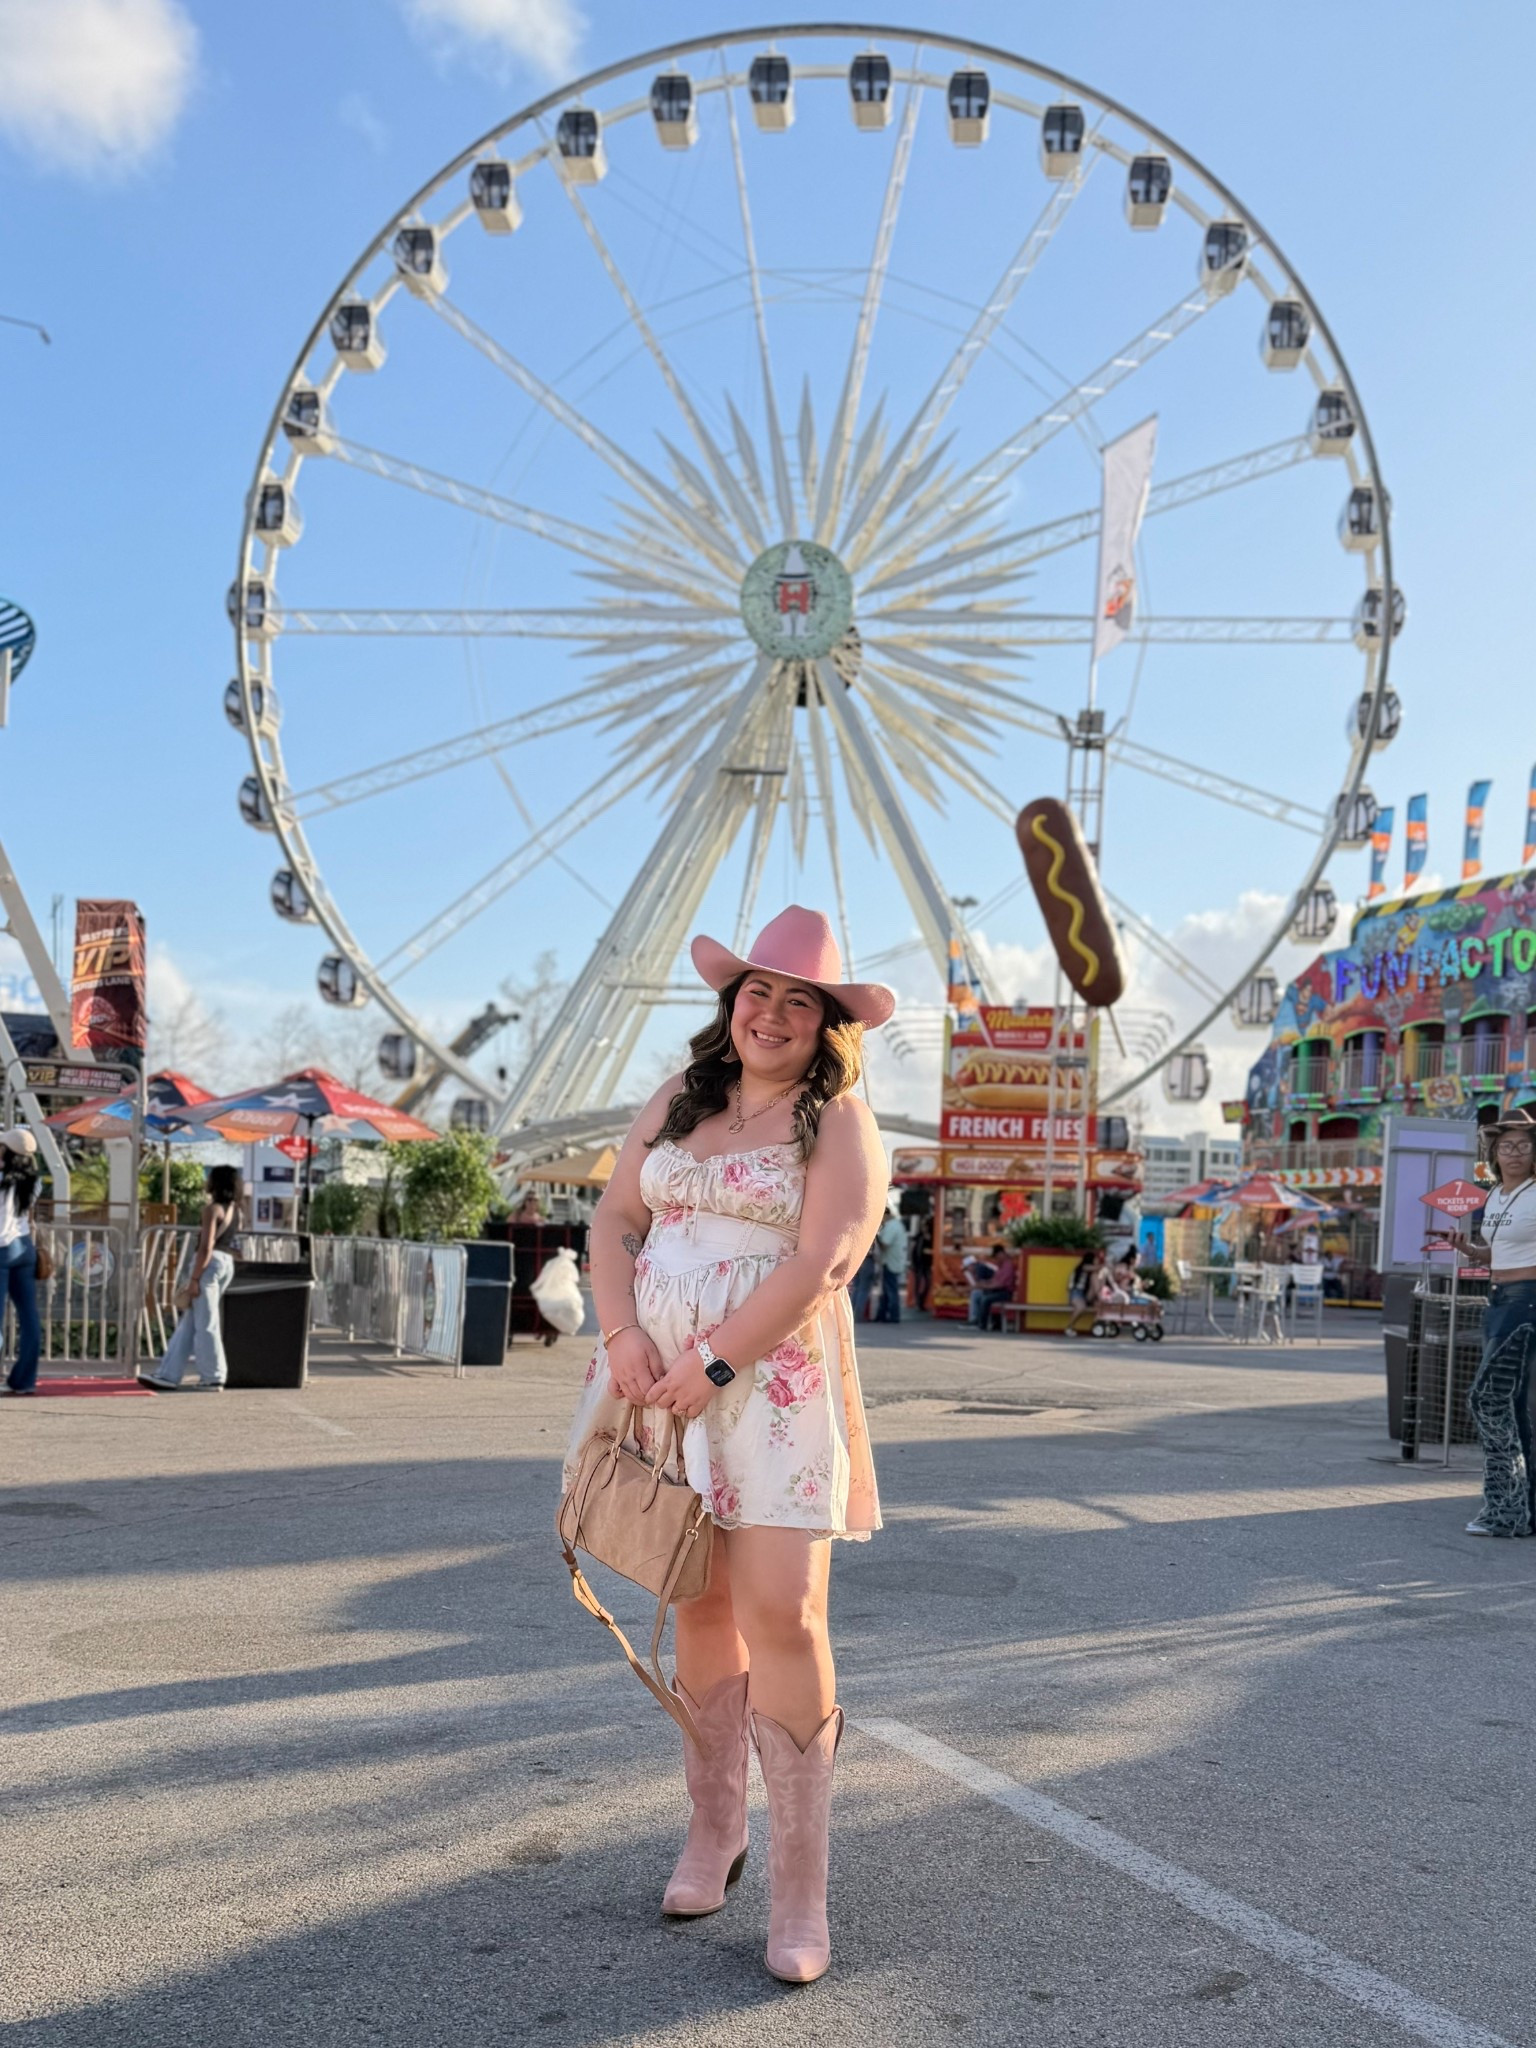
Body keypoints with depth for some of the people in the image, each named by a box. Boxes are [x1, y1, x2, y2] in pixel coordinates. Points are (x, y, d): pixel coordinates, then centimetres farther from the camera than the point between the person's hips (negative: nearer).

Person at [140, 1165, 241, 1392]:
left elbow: (206, 1246, -16)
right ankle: (168, 1374, 13)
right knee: (189, 1322, 11)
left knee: (205, 1323, -2)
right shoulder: (234, 1209, 13)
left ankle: (213, 1378, 2)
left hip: (210, 1263, -9)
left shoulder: (212, 1208, -11)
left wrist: (194, 1279, -15)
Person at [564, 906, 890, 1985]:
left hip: (775, 1388, -4)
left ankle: (800, 1892, 1)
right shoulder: (677, 1103, 14)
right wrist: (625, 1337, -7)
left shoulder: (841, 1126, -3)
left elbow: (819, 1267, -14)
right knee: (701, 1607, 11)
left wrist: (715, 1370, -17)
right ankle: (716, 1830, 28)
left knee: (782, 1616, -10)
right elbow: (616, 1221, 10)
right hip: (663, 1384, 5)